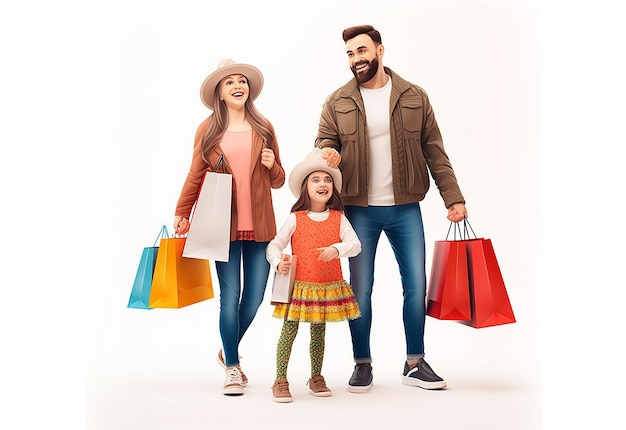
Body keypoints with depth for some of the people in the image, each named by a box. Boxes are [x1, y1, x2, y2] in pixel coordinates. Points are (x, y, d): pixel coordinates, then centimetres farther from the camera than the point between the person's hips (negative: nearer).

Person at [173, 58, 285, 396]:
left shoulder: (263, 128, 11)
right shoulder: (208, 130, 5)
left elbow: (277, 181, 15)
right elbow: (195, 177, 6)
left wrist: (272, 166, -6)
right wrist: (181, 213, -2)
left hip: (259, 225, 2)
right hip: (224, 225, -2)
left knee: (255, 296, 6)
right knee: (230, 296, -1)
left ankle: (227, 351, 32)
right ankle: (232, 367, 16)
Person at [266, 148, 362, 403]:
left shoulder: (338, 218, 1)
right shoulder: (296, 219, -2)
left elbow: (355, 244, -8)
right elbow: (274, 245, 2)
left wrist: (337, 249, -27)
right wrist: (278, 262, -17)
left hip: (329, 286, 2)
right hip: (299, 286, -2)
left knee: (319, 333, 14)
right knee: (289, 331, -2)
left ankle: (316, 378, 28)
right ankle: (280, 381, 10)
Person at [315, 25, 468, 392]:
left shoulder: (414, 97, 3)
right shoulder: (337, 103, 2)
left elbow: (435, 152, 4)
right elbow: (324, 141, 7)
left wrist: (453, 197, -2)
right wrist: (328, 154, -18)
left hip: (405, 209, 1)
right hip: (360, 210, 0)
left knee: (416, 284, 5)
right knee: (360, 289, 5)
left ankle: (415, 363, 21)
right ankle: (363, 364, 21)